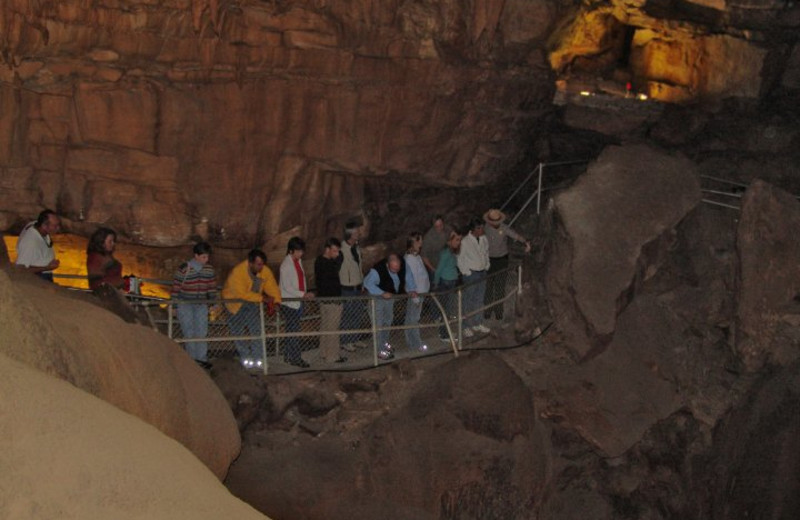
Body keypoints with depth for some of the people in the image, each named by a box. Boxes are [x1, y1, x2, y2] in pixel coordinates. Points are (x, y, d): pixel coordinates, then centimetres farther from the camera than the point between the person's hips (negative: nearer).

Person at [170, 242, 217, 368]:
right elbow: (176, 288, -9)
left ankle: (201, 358, 7)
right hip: (185, 304, -4)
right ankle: (191, 359, 9)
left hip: (201, 305, 4)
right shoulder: (183, 269, -15)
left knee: (202, 331, 0)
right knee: (189, 333, -1)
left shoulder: (209, 269, -1)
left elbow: (212, 288, 9)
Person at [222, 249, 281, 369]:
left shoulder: (265, 271, -15)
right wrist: (262, 298, -42)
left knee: (257, 329, -5)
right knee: (239, 331, -1)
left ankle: (257, 358, 2)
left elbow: (273, 288, -14)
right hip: (235, 301, -4)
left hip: (253, 303, 4)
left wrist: (276, 301, -34)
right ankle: (246, 358, 12)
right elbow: (241, 294, -39)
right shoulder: (237, 272, -32)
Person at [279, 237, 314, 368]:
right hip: (289, 302, -8)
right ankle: (296, 358, 0)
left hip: (298, 301, 8)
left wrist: (306, 294, 8)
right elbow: (287, 287, -19)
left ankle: (288, 356, 21)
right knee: (293, 331, -5)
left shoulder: (298, 261, 10)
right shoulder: (286, 265, -16)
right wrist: (303, 294, -24)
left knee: (292, 330, 13)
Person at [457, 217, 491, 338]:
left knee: (479, 299, 15)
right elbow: (460, 259, -11)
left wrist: (486, 266, 11)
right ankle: (467, 327, 8)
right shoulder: (465, 241, -16)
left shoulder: (483, 239, 3)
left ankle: (478, 323, 27)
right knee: (469, 301, -1)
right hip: (471, 274, -6)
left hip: (482, 273, 6)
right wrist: (467, 272, -10)